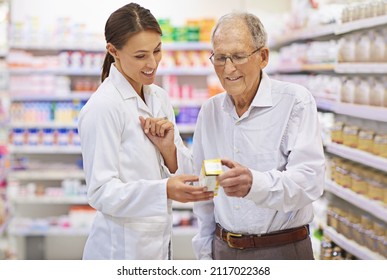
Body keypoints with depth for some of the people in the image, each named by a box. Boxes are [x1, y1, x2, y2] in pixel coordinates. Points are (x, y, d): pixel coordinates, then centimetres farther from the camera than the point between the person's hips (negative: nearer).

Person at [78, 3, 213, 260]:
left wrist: (168, 149, -13)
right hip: (121, 250, -6)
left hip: (160, 245, 6)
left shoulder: (159, 97, 5)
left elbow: (184, 173, 8)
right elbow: (101, 192, -19)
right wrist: (165, 190, -33)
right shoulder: (103, 108, -16)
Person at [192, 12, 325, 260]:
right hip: (223, 249, 4)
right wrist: (204, 252, 10)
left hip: (282, 250, -4)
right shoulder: (210, 111, 6)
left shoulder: (296, 102, -11)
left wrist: (255, 183, -41)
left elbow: (310, 179, -24)